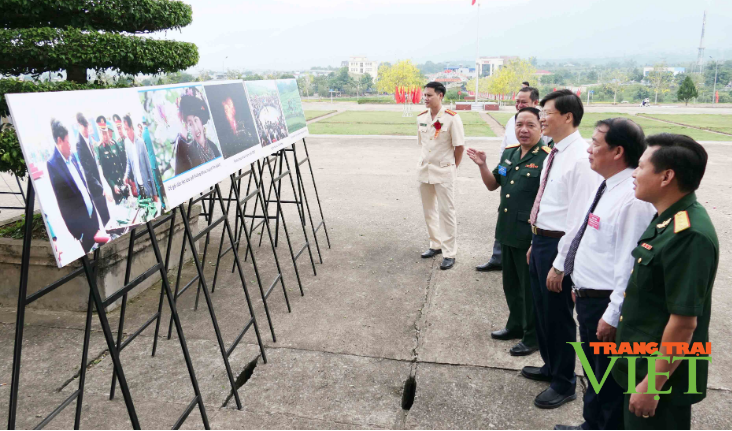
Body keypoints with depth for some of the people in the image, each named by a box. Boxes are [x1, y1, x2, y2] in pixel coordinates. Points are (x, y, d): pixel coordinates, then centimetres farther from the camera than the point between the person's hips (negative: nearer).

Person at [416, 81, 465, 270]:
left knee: (446, 211, -1)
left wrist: (452, 167, -1)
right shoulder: (421, 117, 3)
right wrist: (427, 162, 11)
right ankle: (436, 245, 31)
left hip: (444, 171, -6)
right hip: (424, 169, 6)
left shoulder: (452, 118, -14)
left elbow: (459, 146, -9)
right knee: (429, 210, 15)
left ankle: (449, 253, 9)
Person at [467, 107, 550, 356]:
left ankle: (533, 337, 25)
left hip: (531, 236, -7)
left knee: (531, 288, 8)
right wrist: (482, 165, -2)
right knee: (511, 284, 21)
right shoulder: (509, 153, 6)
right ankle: (516, 325, 40)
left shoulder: (547, 158, -16)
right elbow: (492, 185, 15)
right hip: (507, 231, 8)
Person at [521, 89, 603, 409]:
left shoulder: (580, 158, -21)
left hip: (559, 245, -9)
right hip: (540, 240, 9)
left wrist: (560, 264, -21)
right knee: (541, 310, 23)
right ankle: (551, 366, 45)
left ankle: (564, 384, 28)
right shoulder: (555, 154, 8)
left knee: (558, 316, 6)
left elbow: (579, 217, -23)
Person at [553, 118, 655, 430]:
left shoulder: (632, 199, -25)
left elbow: (629, 265, -26)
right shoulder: (606, 188, 6)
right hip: (587, 297, 10)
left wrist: (612, 316, -22)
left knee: (611, 381, 11)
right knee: (594, 371, 27)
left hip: (606, 303, -10)